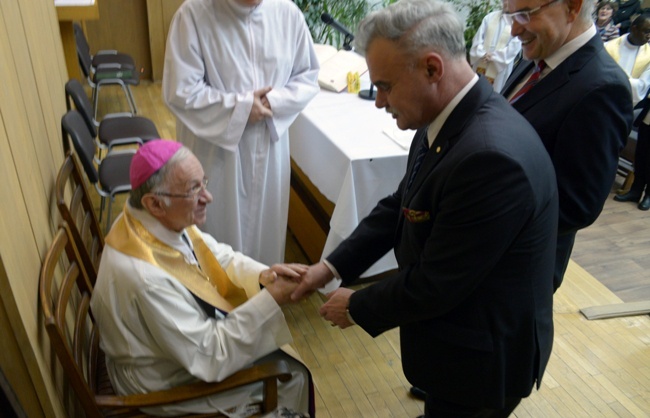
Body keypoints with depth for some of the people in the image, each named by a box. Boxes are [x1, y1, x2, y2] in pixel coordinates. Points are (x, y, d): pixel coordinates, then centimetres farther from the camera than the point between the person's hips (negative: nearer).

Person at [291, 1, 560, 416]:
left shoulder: (492, 154, -35)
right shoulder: (450, 119, -7)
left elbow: (434, 284, -28)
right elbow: (400, 206, 3)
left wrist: (357, 307, -12)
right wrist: (333, 266, -3)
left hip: (482, 356, -7)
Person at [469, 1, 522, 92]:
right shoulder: (490, 16, 7)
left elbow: (515, 45, -7)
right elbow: (478, 37, 3)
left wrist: (494, 56, -12)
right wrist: (482, 54, -13)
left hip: (500, 66, -3)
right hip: (481, 63, 3)